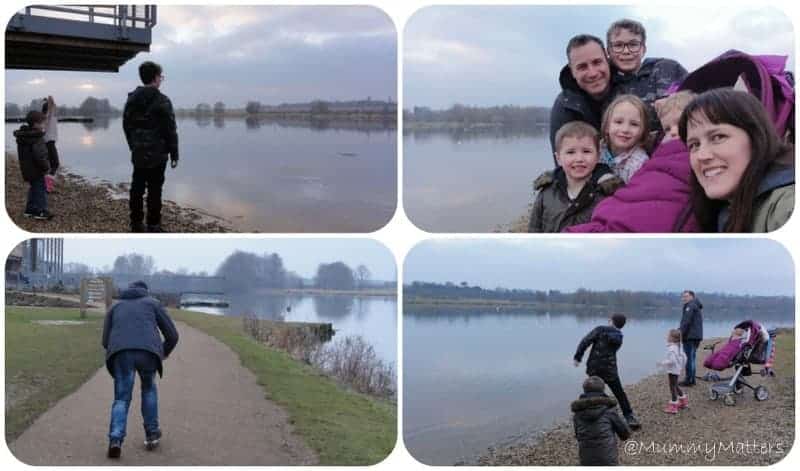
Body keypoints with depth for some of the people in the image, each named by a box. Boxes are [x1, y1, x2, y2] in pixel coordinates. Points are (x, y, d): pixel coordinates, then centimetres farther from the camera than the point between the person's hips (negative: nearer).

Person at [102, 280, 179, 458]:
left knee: (121, 400, 10)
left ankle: (115, 440, -14)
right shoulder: (153, 303, 27)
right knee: (148, 389, 28)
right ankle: (151, 434, 30)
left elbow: (106, 342, 27)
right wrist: (165, 352, 43)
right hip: (148, 352, 0)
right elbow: (172, 335, 21)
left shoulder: (115, 307, 32)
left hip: (121, 353, 1)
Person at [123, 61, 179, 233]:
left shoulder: (131, 99, 8)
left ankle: (136, 223, 15)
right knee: (154, 190, -3)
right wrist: (174, 154, -5)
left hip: (138, 154, 6)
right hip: (157, 154, -6)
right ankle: (153, 226, -1)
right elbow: (170, 129, -12)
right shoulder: (162, 101, -12)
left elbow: (126, 125, 15)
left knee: (137, 188, 10)